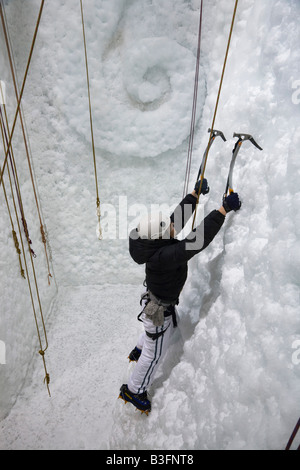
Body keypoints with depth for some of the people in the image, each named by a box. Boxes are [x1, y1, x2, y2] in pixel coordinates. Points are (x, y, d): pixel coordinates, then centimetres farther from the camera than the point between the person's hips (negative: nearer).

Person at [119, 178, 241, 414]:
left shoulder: (155, 240, -18)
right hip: (160, 309, -8)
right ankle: (134, 391, 42)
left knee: (154, 333, 38)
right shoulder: (164, 256, -43)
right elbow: (198, 240, -50)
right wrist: (224, 209, -46)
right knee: (154, 354, 17)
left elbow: (179, 215, -6)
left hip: (155, 298, 9)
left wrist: (196, 193, 1)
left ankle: (138, 351, 68)